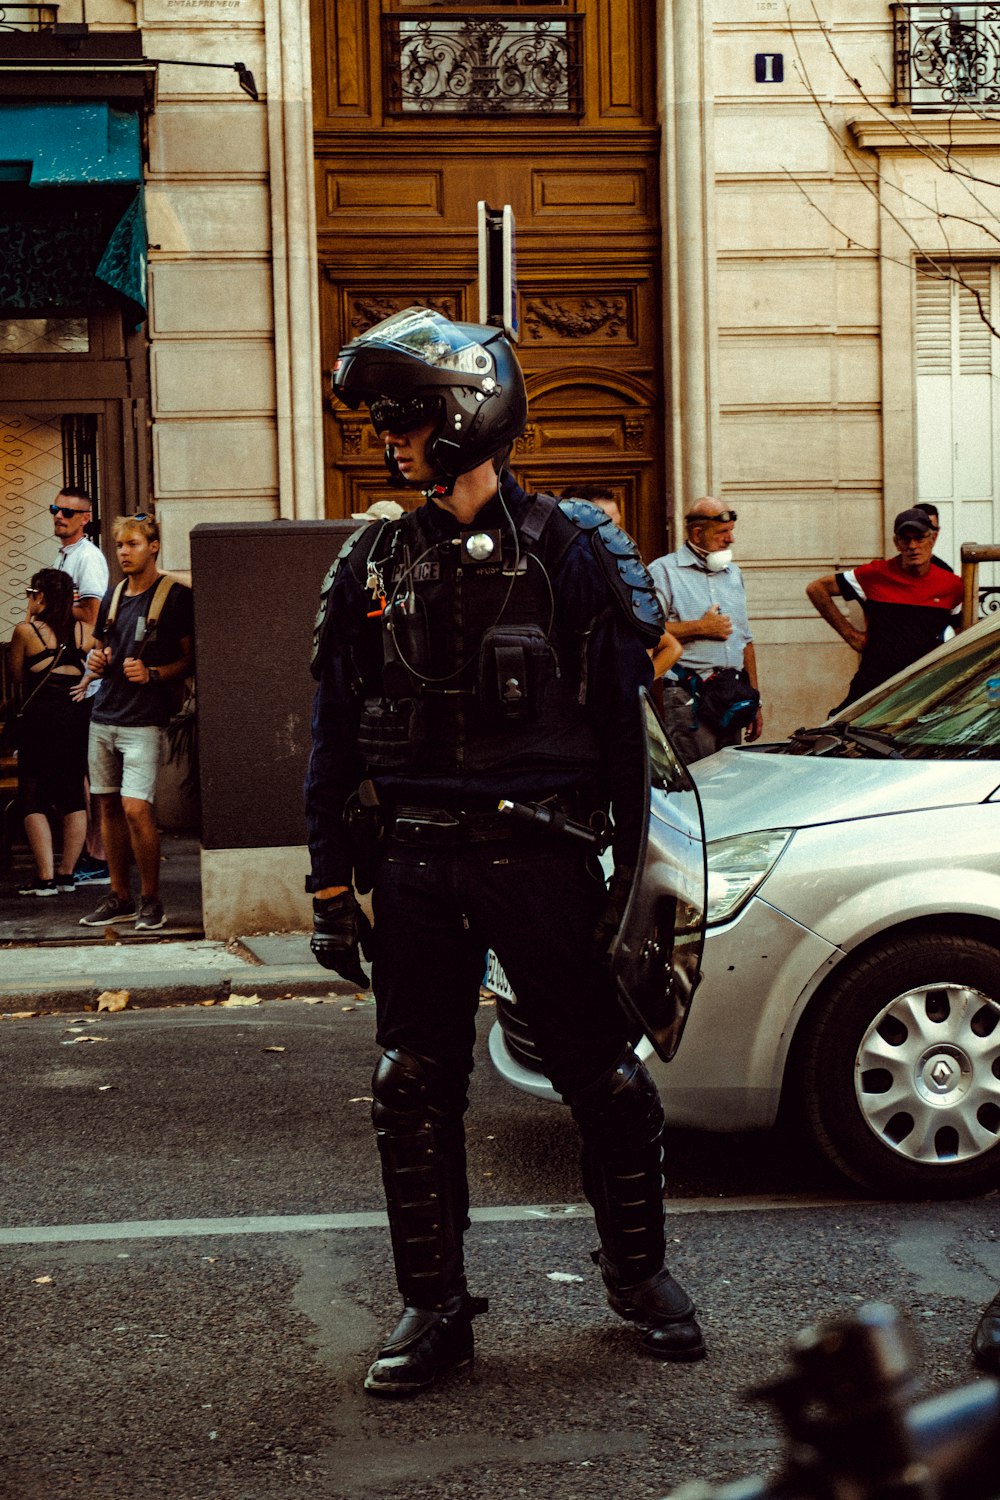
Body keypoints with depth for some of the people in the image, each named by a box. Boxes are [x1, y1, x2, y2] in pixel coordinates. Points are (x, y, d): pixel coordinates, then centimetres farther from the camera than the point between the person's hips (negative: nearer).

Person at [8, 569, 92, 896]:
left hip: (41, 717, -4)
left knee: (35, 799, 2)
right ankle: (67, 874, 14)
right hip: (78, 715, 4)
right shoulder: (84, 631, 4)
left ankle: (45, 877, -4)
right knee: (73, 797, 13)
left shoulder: (26, 631, -6)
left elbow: (17, 675, 7)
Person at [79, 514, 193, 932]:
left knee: (135, 807, -14)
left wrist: (152, 673, -18)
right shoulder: (113, 597, 16)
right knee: (108, 805, 8)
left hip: (143, 720, -7)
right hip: (104, 715, 7)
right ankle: (119, 897, 17)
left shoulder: (176, 597, -4)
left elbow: (190, 659, -4)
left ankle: (151, 899, -1)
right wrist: (95, 659, 6)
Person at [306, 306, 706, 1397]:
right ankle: (434, 1306, 19)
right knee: (414, 1093, 6)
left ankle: (637, 1269, 24)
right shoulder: (372, 567, 8)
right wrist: (330, 883, 6)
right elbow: (337, 737, 10)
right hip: (412, 864, 3)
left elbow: (623, 721, 1)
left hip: (536, 856, -3)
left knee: (602, 1077, 3)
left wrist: (632, 866, -2)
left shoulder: (566, 551, -1)